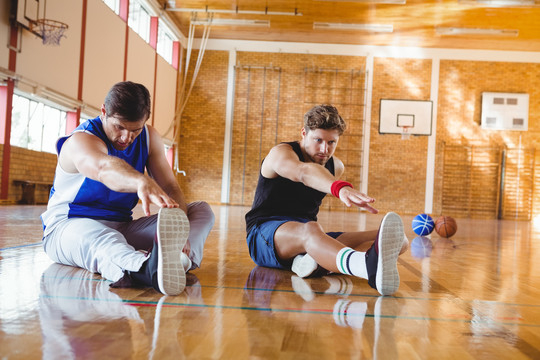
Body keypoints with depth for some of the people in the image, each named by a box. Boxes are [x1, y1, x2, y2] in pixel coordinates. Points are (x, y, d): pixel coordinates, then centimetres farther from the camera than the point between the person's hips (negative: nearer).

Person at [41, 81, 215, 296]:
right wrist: (142, 182, -67)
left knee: (202, 210, -10)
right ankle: (149, 270, -79)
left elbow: (170, 186, -7)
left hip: (122, 228, 6)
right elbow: (104, 169, -43)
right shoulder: (81, 140, -17)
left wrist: (178, 227, -29)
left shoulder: (149, 137, 2)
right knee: (97, 238, -44)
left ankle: (179, 260, -47)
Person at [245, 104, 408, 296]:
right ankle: (371, 266, -75)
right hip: (264, 235, -6)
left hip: (309, 240, 7)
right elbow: (304, 172, -35)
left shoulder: (336, 166, 13)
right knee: (310, 230, -43)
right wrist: (340, 188, -53)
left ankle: (318, 261, -41)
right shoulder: (281, 153, -10)